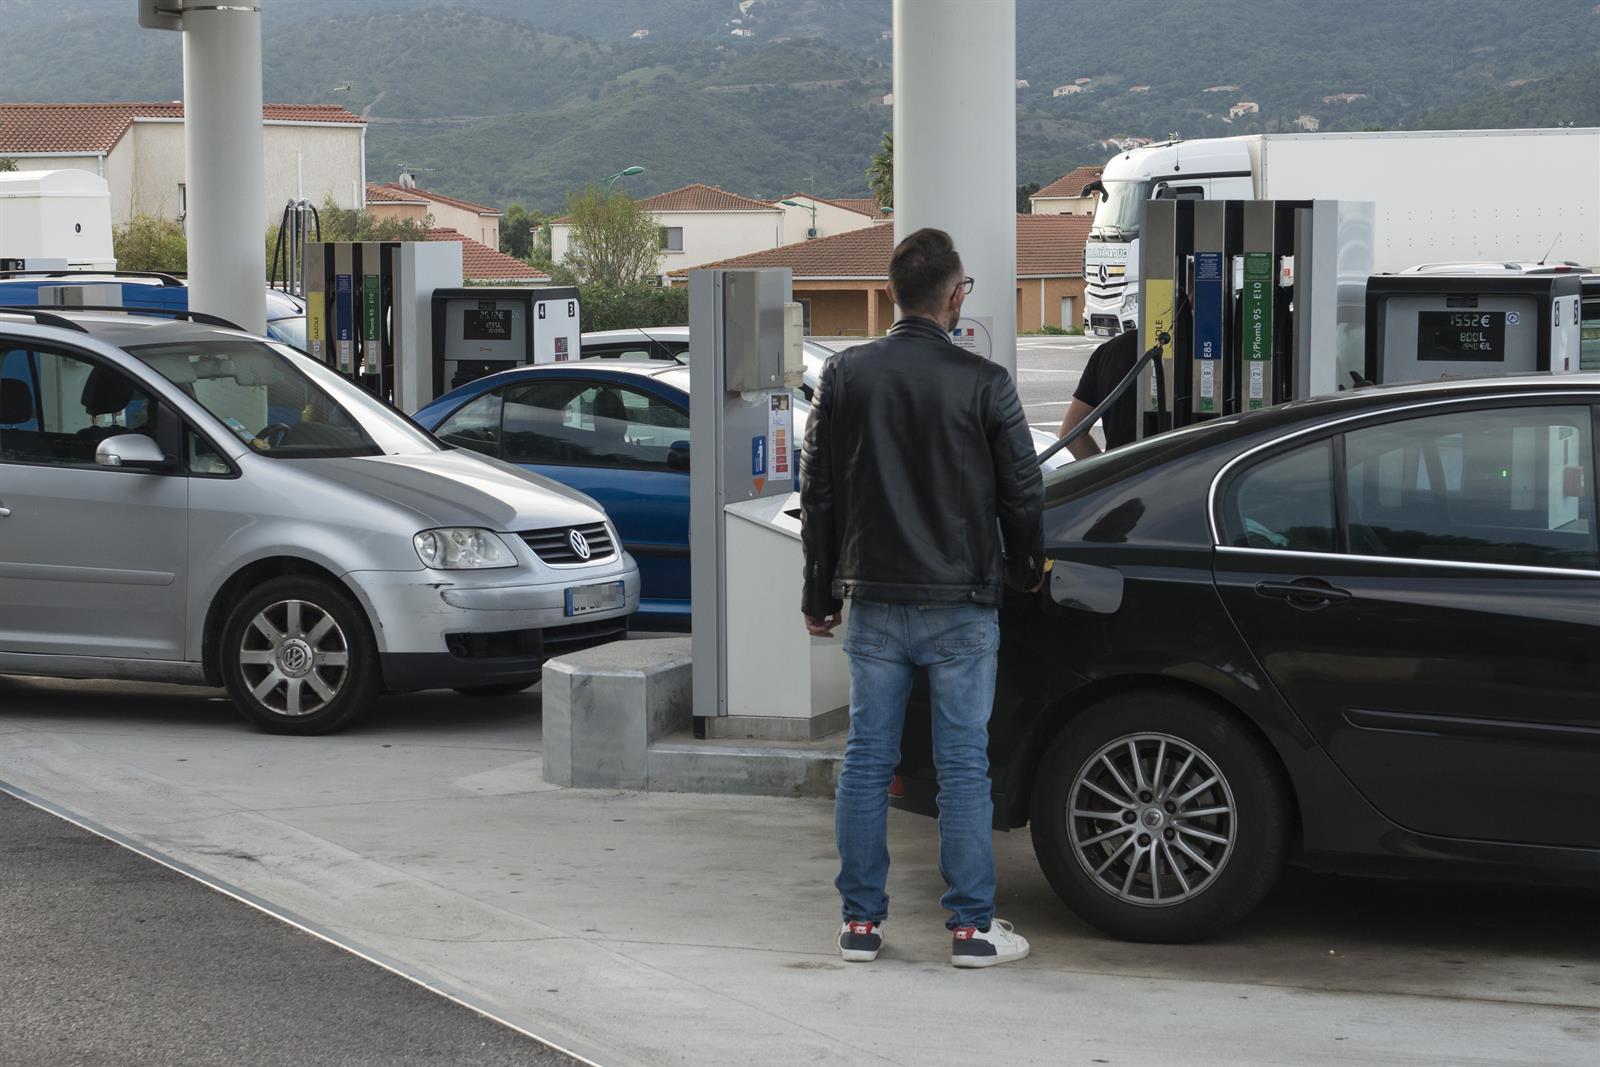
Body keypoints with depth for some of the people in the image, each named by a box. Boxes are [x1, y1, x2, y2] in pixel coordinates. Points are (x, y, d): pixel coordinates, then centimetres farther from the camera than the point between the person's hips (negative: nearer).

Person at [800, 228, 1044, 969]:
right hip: (960, 605, -3)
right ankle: (972, 927, 6)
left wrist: (819, 594, 14)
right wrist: (1025, 571, 16)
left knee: (866, 761, 8)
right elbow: (1023, 492, -2)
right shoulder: (983, 384, -8)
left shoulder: (844, 375, 1)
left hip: (874, 603, 3)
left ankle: (861, 921, 12)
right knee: (963, 766, 2)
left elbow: (818, 493, 5)